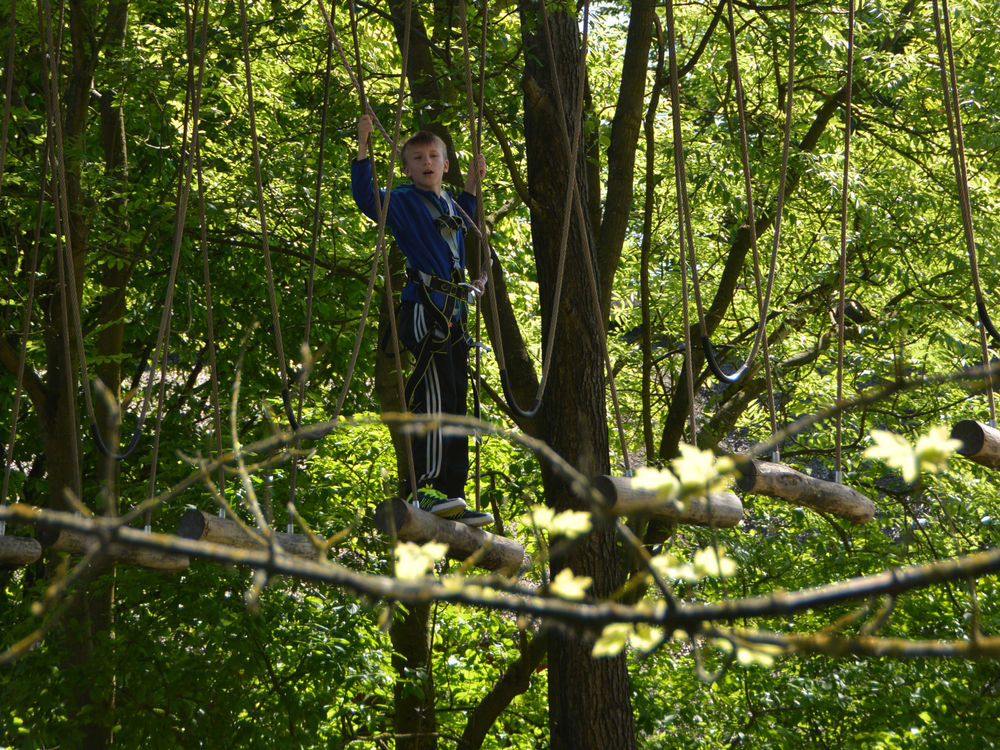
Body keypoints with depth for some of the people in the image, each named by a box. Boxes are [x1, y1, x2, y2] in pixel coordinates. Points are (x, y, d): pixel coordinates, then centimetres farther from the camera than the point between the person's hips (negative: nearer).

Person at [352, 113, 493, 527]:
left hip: (454, 312, 8)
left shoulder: (451, 204, 22)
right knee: (435, 395, -21)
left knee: (456, 403, 6)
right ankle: (424, 487, -27)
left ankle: (451, 495, 9)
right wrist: (363, 148, -25)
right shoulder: (404, 200, 0)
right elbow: (367, 199, -20)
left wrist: (471, 187, 37)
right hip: (424, 308, -8)